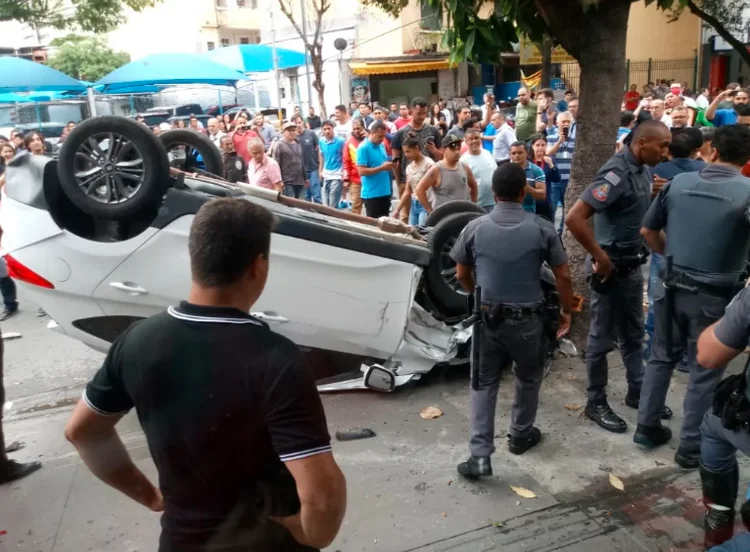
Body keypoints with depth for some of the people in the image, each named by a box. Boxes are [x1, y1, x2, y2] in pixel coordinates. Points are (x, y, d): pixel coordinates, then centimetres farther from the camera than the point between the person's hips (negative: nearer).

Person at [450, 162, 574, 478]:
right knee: (528, 379, 22)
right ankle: (521, 435, 40)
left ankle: (480, 455, 4)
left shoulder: (475, 228, -3)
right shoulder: (542, 229, -7)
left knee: (484, 384, 10)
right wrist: (567, 311, 11)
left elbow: (462, 275, 8)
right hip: (527, 319, 0)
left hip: (488, 317, 1)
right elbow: (563, 276, -3)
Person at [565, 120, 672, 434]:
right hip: (612, 266, -9)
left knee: (633, 334, 20)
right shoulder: (617, 173, -23)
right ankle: (596, 403, 18)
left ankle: (637, 393, 36)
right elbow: (574, 218, -31)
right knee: (603, 337, 4)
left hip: (632, 264, 9)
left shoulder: (642, 171, 6)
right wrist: (601, 258, -24)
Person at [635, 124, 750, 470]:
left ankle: (647, 427, 30)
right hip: (714, 296, -4)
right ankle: (691, 447, 22)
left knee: (662, 357, 19)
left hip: (671, 286, 4)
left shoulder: (678, 182, -2)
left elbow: (648, 231, 7)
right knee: (705, 372, 10)